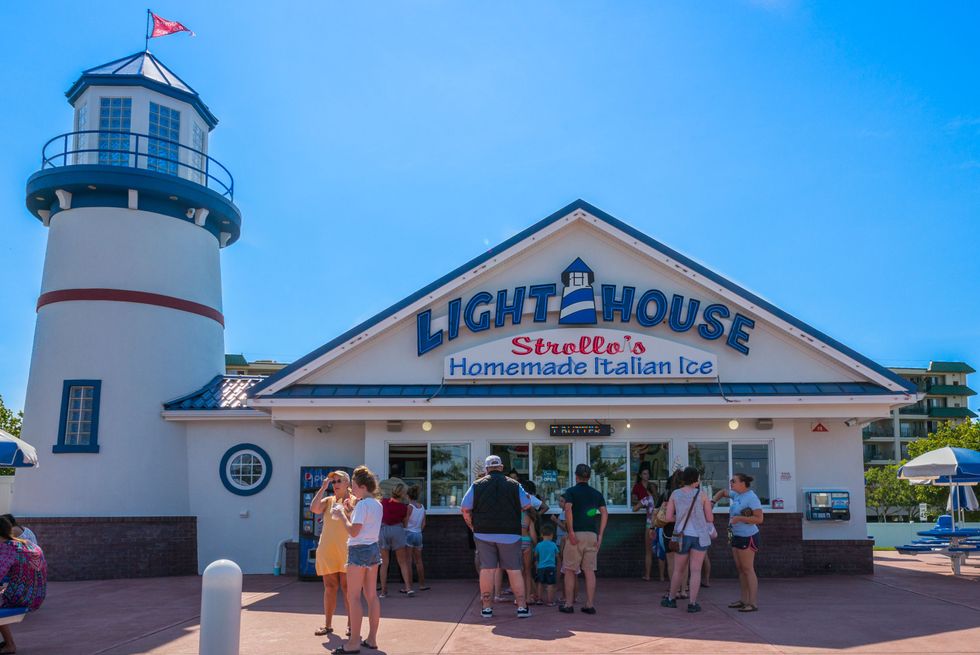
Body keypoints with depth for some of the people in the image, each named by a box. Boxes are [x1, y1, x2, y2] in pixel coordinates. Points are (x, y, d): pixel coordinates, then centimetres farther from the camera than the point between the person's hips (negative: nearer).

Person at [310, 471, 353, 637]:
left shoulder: (354, 501, 1)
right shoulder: (328, 500, 10)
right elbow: (314, 509, -8)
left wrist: (350, 509, -20)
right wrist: (323, 488, -7)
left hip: (346, 550, -3)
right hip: (327, 549, 3)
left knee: (347, 587, 0)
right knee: (329, 587, 8)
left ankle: (351, 624, 7)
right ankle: (327, 625, 15)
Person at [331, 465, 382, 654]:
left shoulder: (362, 504, -15)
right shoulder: (377, 504, 12)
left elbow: (353, 531, -19)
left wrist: (342, 516, -7)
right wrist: (348, 515, 12)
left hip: (359, 550, -9)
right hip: (373, 548, 9)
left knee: (353, 597, -4)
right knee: (371, 595, 10)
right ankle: (372, 639, 14)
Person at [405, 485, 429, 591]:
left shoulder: (409, 507, -12)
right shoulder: (422, 507, 5)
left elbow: (405, 524, -12)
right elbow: (423, 523, 10)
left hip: (409, 534, -6)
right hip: (418, 534, 6)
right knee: (418, 561, 15)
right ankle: (422, 585, 19)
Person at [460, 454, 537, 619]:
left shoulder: (477, 485, 4)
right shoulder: (514, 485, 4)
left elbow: (465, 509, 2)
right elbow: (527, 506, 7)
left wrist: (472, 525, 14)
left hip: (484, 533, 1)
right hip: (510, 534, 0)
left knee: (486, 569, 4)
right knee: (514, 570, 4)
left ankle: (487, 607, 8)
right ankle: (522, 606, 5)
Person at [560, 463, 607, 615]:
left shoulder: (571, 491, 1)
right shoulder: (596, 494, 13)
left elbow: (568, 509, -15)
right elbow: (604, 513, 3)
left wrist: (571, 532, -15)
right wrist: (600, 535, 3)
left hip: (576, 534, -4)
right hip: (592, 534, 4)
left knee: (570, 570, 5)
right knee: (589, 570, 6)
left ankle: (569, 604, 6)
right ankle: (590, 604, 5)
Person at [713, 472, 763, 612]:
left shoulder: (752, 498, -16)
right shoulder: (737, 495, 9)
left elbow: (759, 519, -20)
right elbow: (722, 492, 28)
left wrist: (740, 518, -24)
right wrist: (712, 501, 12)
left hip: (748, 537, -9)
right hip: (737, 536, 9)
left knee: (748, 569, -6)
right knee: (740, 569, 12)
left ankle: (753, 603, -2)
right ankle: (744, 600, 20)